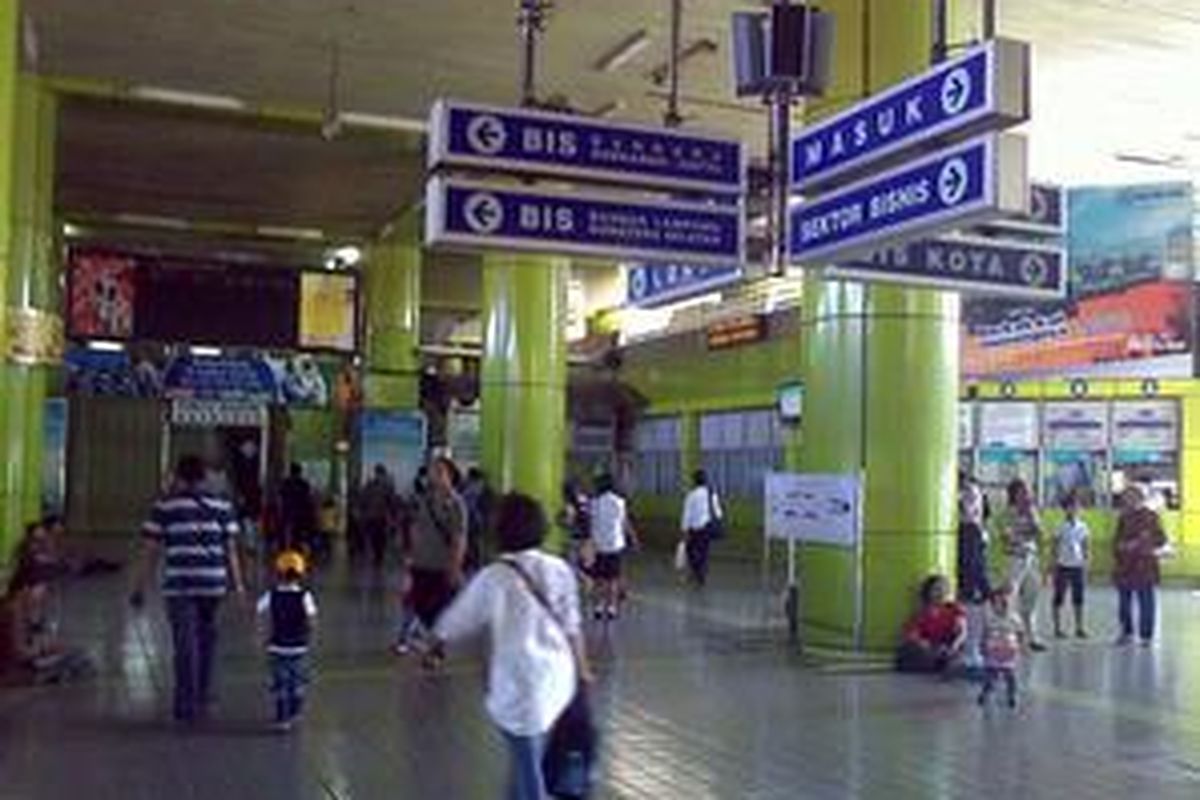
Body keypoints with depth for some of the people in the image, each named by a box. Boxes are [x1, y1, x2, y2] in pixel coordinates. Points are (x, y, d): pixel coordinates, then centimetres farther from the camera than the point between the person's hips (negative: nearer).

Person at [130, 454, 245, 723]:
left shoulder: (164, 506, 1)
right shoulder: (222, 506, 7)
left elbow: (151, 552, 0)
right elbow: (230, 549, 6)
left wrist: (139, 588, 7)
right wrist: (237, 584, 11)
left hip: (180, 585, -3)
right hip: (213, 583, 3)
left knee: (186, 644, 0)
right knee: (206, 638, 18)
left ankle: (187, 705, 1)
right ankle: (203, 697, 29)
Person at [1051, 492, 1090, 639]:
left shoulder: (1082, 527, 4)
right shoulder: (1060, 527, -4)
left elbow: (1085, 549, 9)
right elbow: (1055, 549, -2)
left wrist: (1085, 568, 4)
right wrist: (1055, 569, -5)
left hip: (1078, 567, 3)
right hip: (1063, 566, -3)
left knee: (1078, 599, 5)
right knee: (1059, 599, 2)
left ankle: (1079, 628, 14)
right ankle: (1058, 629, 9)